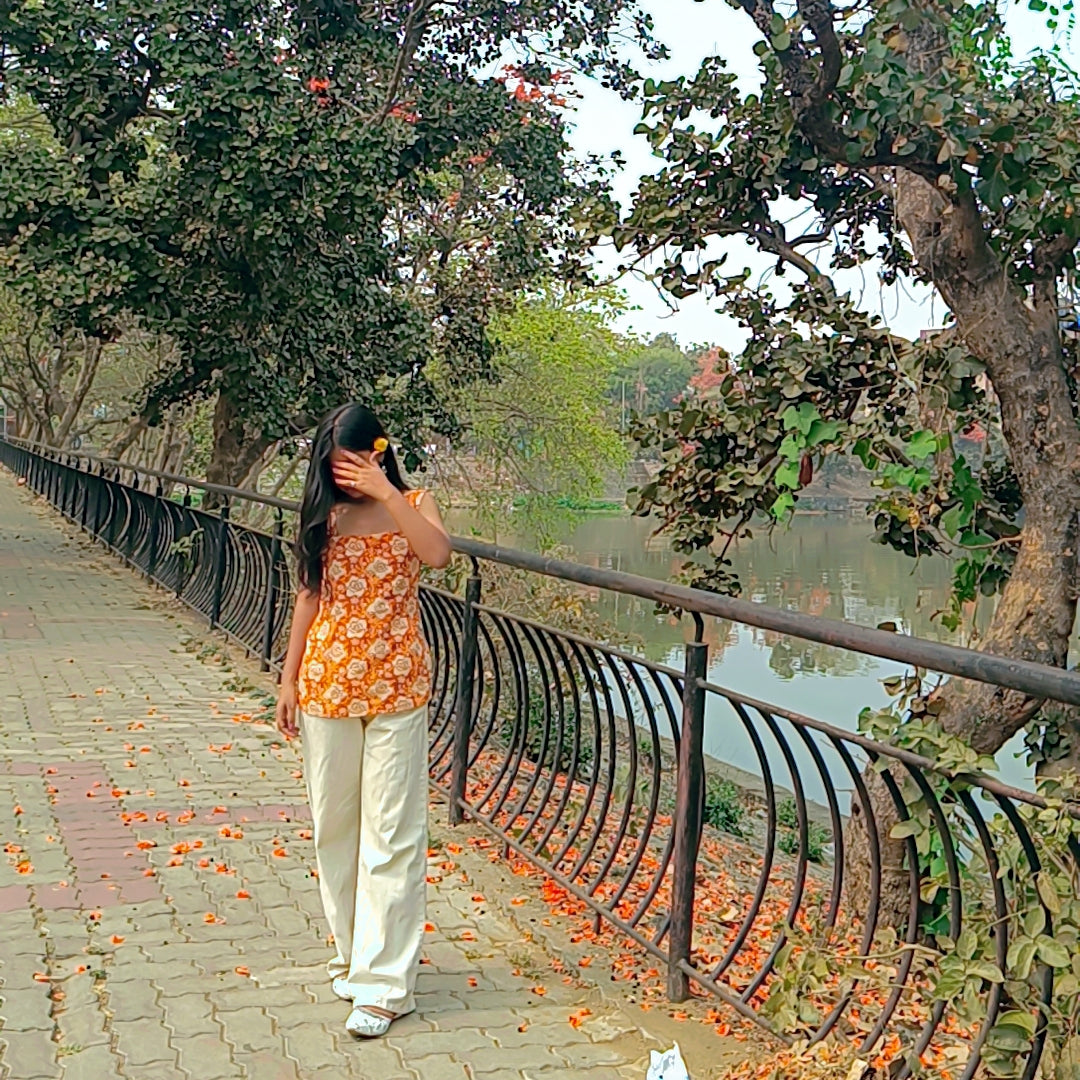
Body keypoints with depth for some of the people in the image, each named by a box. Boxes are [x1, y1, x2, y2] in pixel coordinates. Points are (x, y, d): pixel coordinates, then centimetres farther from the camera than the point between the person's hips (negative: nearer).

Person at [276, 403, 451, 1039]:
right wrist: (289, 679, 9)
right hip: (328, 685, 4)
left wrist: (387, 493, -21)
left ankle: (385, 983, 4)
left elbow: (439, 553, -22)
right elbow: (310, 595, 11)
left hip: (395, 688, -4)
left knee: (391, 833, -2)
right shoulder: (325, 516, 7)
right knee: (334, 825, 12)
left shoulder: (411, 505, 0)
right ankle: (354, 953, 29)